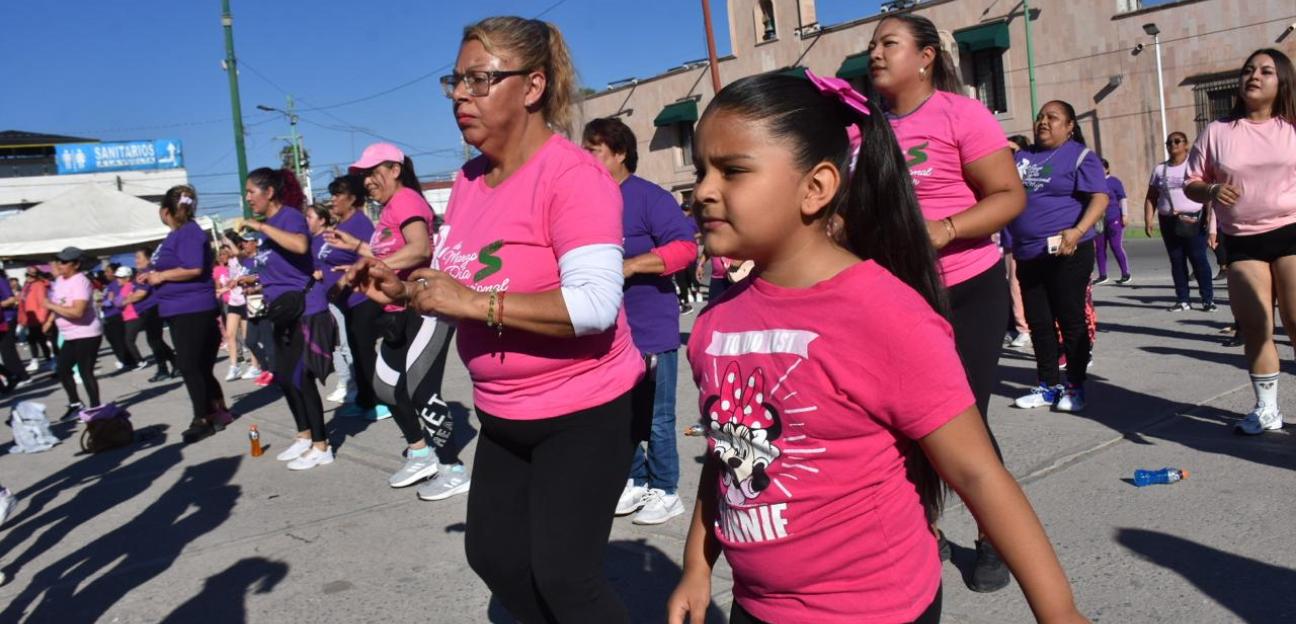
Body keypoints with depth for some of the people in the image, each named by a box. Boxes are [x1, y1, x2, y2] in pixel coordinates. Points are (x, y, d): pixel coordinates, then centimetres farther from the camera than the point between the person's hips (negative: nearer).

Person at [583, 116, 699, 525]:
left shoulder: (648, 197, -11)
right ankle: (635, 481, 32)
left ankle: (665, 491, 21)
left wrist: (628, 266, -24)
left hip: (651, 331, -7)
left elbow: (685, 247, -19)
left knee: (656, 419, 4)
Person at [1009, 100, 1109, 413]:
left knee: (1070, 320, 1)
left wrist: (1078, 231, -27)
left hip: (1066, 252, -6)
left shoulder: (1080, 156, -2)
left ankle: (1075, 387, 12)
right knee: (1038, 322, 9)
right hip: (1027, 255, 6)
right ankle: (1048, 386, 20)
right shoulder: (1021, 157, 15)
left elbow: (1100, 198, -13)